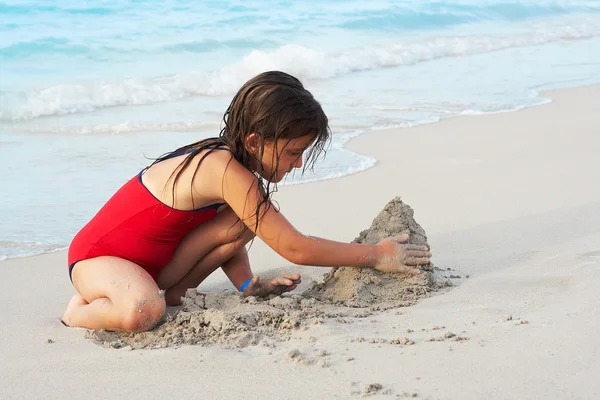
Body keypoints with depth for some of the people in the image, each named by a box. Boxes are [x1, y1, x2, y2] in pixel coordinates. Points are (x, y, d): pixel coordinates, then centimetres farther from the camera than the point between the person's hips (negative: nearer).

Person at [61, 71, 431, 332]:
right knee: (142, 313, -40)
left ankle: (169, 295, 3)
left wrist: (250, 285, -7)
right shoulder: (227, 171, -31)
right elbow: (294, 248, -29)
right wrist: (375, 255, -23)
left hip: (152, 258, 8)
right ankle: (82, 310, -5)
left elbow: (225, 237, 10)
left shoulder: (224, 158, -3)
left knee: (239, 224, -12)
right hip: (97, 256, -8)